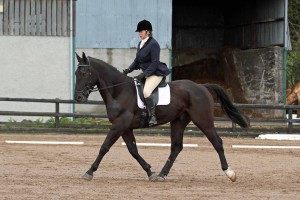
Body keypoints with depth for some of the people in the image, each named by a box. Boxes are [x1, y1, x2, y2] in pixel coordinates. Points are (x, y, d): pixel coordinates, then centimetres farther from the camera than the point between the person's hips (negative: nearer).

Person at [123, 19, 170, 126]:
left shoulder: (153, 44, -16)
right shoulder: (140, 44, 12)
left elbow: (155, 63, -20)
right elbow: (137, 61, 18)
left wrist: (143, 74, -25)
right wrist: (128, 70, 1)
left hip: (155, 73, -10)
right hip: (146, 74, 10)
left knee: (146, 91, -32)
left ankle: (153, 116, -27)